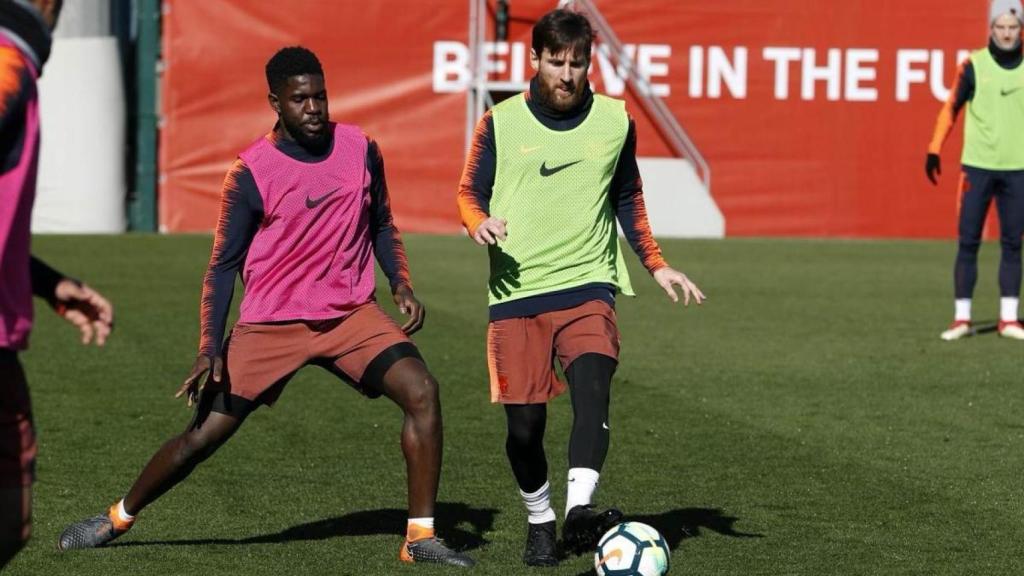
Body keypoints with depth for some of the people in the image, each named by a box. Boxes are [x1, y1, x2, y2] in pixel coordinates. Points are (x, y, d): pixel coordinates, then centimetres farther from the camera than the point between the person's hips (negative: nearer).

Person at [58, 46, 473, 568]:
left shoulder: (360, 149, 1)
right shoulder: (251, 172, -10)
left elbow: (380, 223, 18)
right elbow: (224, 264, -5)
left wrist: (401, 285, 2)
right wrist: (210, 348, -13)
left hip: (352, 315, 3)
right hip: (270, 325, -3)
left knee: (421, 392, -19)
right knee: (205, 434, -2)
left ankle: (421, 538, -12)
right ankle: (118, 517, 23)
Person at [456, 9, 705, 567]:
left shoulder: (615, 121, 7)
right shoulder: (500, 123, 2)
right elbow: (470, 193, 10)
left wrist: (656, 265, 16)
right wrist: (480, 223, -13)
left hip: (587, 285, 0)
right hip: (516, 291, 0)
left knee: (592, 384, -26)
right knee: (524, 422, -2)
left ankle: (579, 511, -37)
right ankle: (540, 522, 21)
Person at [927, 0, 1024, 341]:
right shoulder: (974, 65, -1)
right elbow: (951, 108, -1)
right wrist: (934, 151, -8)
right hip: (977, 167, -2)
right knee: (968, 242, -2)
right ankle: (962, 319, 2)